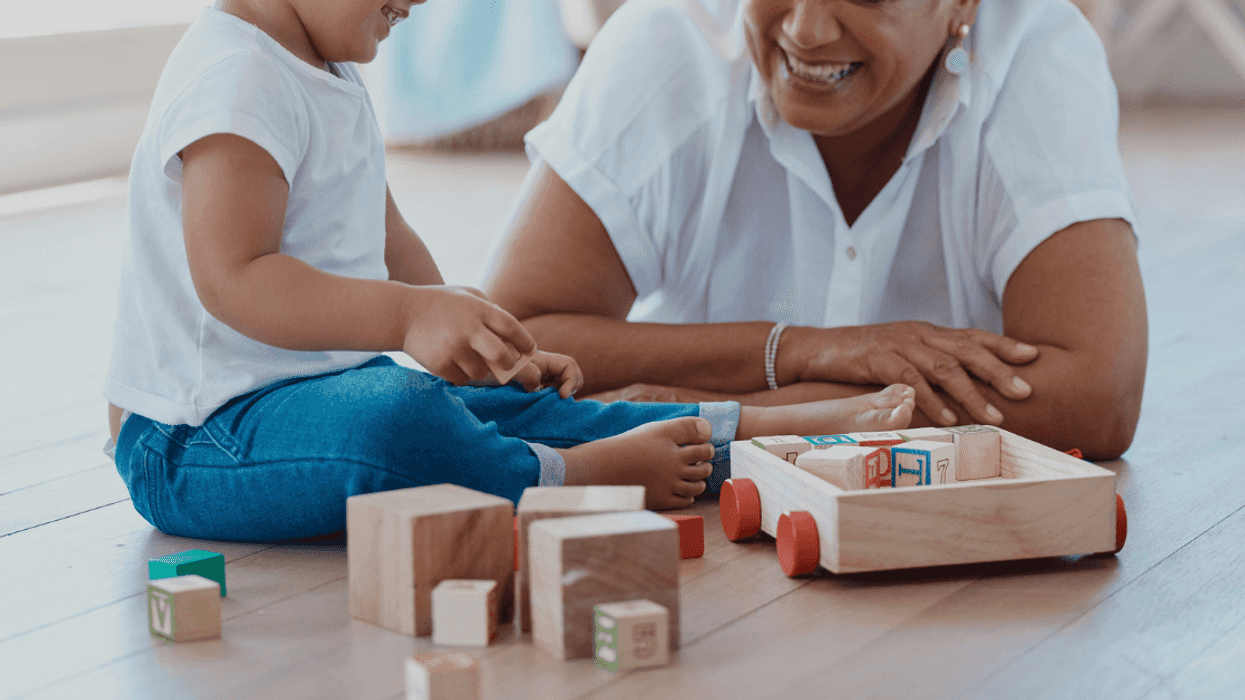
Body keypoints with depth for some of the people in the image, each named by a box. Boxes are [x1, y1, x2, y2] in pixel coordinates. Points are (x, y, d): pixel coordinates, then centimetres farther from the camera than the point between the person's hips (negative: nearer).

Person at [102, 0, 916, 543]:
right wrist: (411, 316, -36)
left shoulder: (331, 79, 16)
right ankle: (586, 475, -21)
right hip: (197, 439, -10)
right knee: (396, 418, -38)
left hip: (326, 384, 10)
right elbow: (232, 278, -29)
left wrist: (486, 343, 15)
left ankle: (770, 428, 6)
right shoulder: (235, 79, -19)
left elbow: (385, 244, 25)